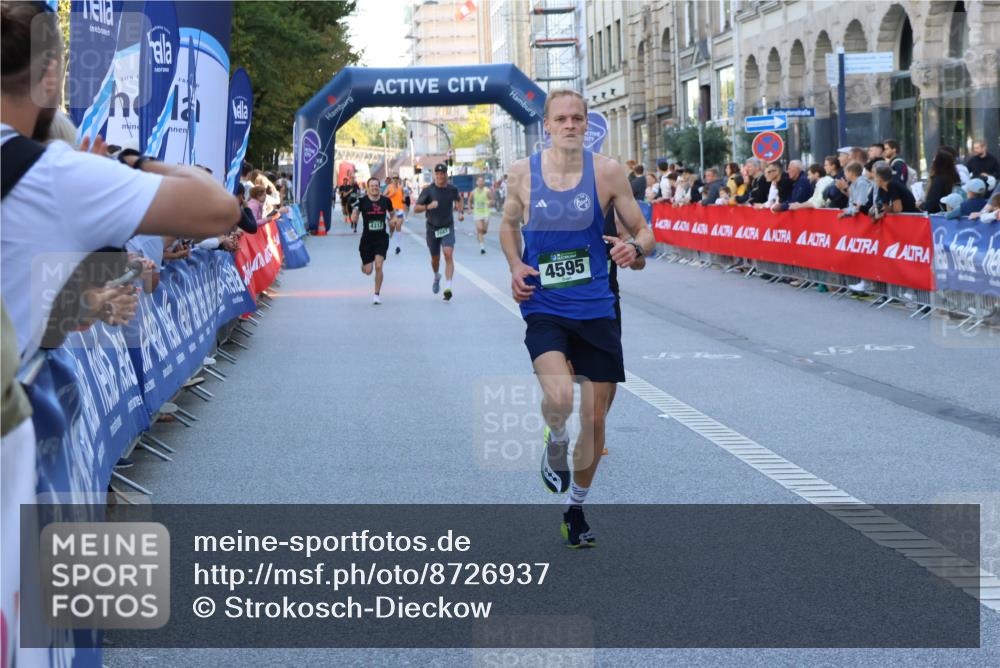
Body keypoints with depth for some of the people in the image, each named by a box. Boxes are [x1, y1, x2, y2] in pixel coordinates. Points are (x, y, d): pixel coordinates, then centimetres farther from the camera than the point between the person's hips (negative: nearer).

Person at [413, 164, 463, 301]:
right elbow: (416, 209, -12)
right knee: (435, 258, 12)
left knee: (449, 254, -19)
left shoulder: (452, 189, -3)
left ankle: (448, 288, -24)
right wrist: (428, 206, -30)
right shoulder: (428, 190, -11)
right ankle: (436, 277, 47)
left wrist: (461, 212, 6)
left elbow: (458, 199, 21)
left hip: (448, 228, 0)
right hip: (433, 228, 0)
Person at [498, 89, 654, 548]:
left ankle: (576, 508, 29)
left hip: (595, 309, 1)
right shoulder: (523, 173, 0)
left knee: (595, 416, 7)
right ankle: (555, 448, 11)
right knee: (558, 397, -26)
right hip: (543, 308, -1)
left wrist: (635, 247, -21)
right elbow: (509, 224, 18)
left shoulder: (607, 171, -4)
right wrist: (516, 266, -1)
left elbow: (643, 232, 2)